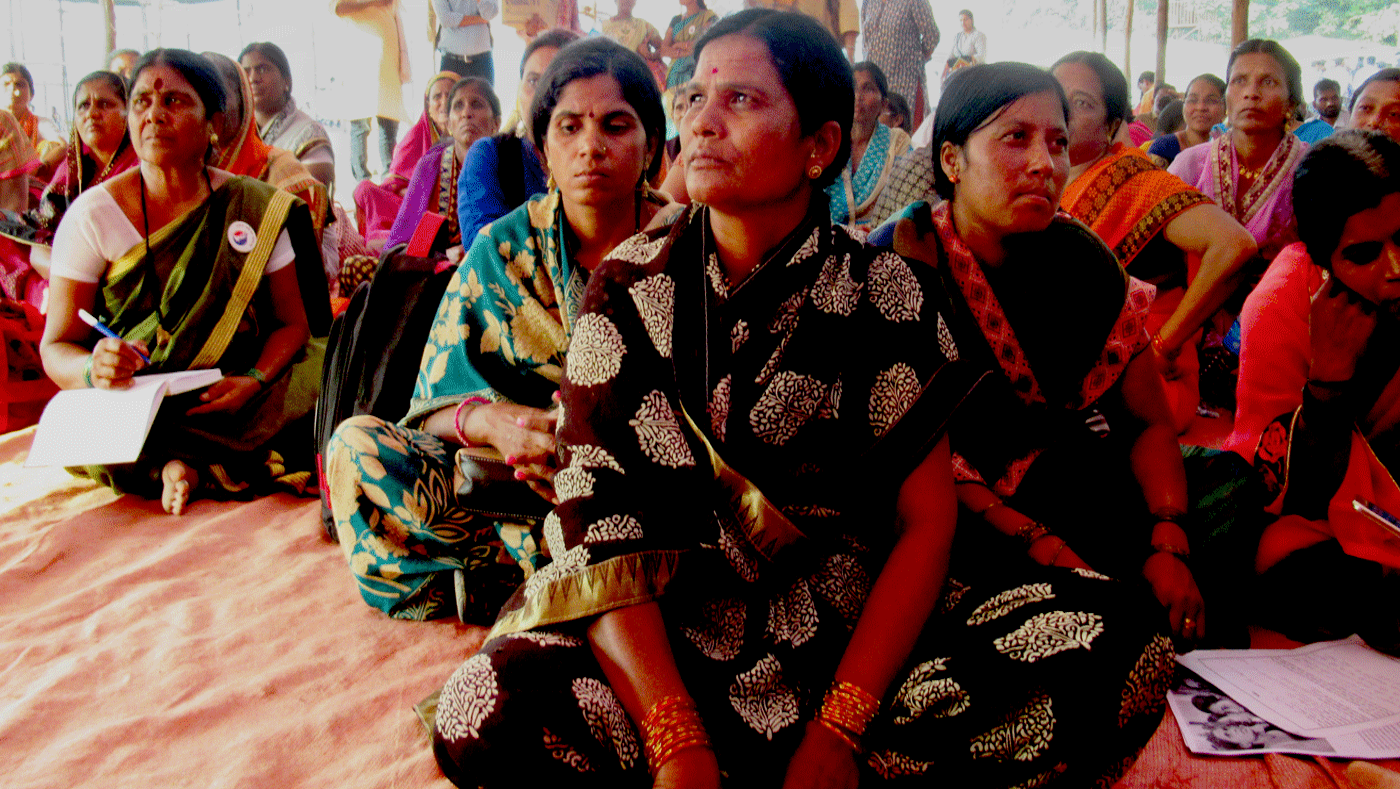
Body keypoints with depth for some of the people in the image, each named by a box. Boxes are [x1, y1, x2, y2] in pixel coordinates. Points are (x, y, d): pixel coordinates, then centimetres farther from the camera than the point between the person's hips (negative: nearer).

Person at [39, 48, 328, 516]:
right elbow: (56, 346, -2)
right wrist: (93, 369, -27)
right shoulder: (94, 214, -1)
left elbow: (293, 321, 4)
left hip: (235, 401, 1)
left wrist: (255, 381, -18)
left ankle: (185, 464, -16)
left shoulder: (257, 208, 3)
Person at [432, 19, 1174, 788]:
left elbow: (924, 521, -5)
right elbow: (598, 525, -10)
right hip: (668, 634, 0)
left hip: (854, 631, 1)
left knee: (1109, 655, -23)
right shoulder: (628, 288, -2)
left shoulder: (889, 296, -3)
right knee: (485, 716, -31)